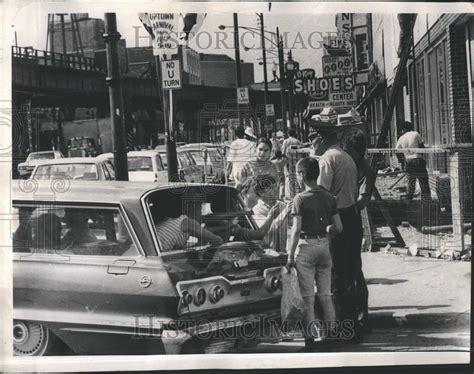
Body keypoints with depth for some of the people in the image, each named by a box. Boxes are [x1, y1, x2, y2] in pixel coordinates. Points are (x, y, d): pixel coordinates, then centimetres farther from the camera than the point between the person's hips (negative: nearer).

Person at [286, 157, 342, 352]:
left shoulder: (300, 199, -11)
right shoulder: (329, 198, 4)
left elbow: (296, 230, -13)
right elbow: (338, 227, 3)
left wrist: (290, 256, -8)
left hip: (306, 247, -5)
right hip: (324, 245, 5)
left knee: (307, 295, -1)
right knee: (325, 293, 12)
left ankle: (310, 337, -1)